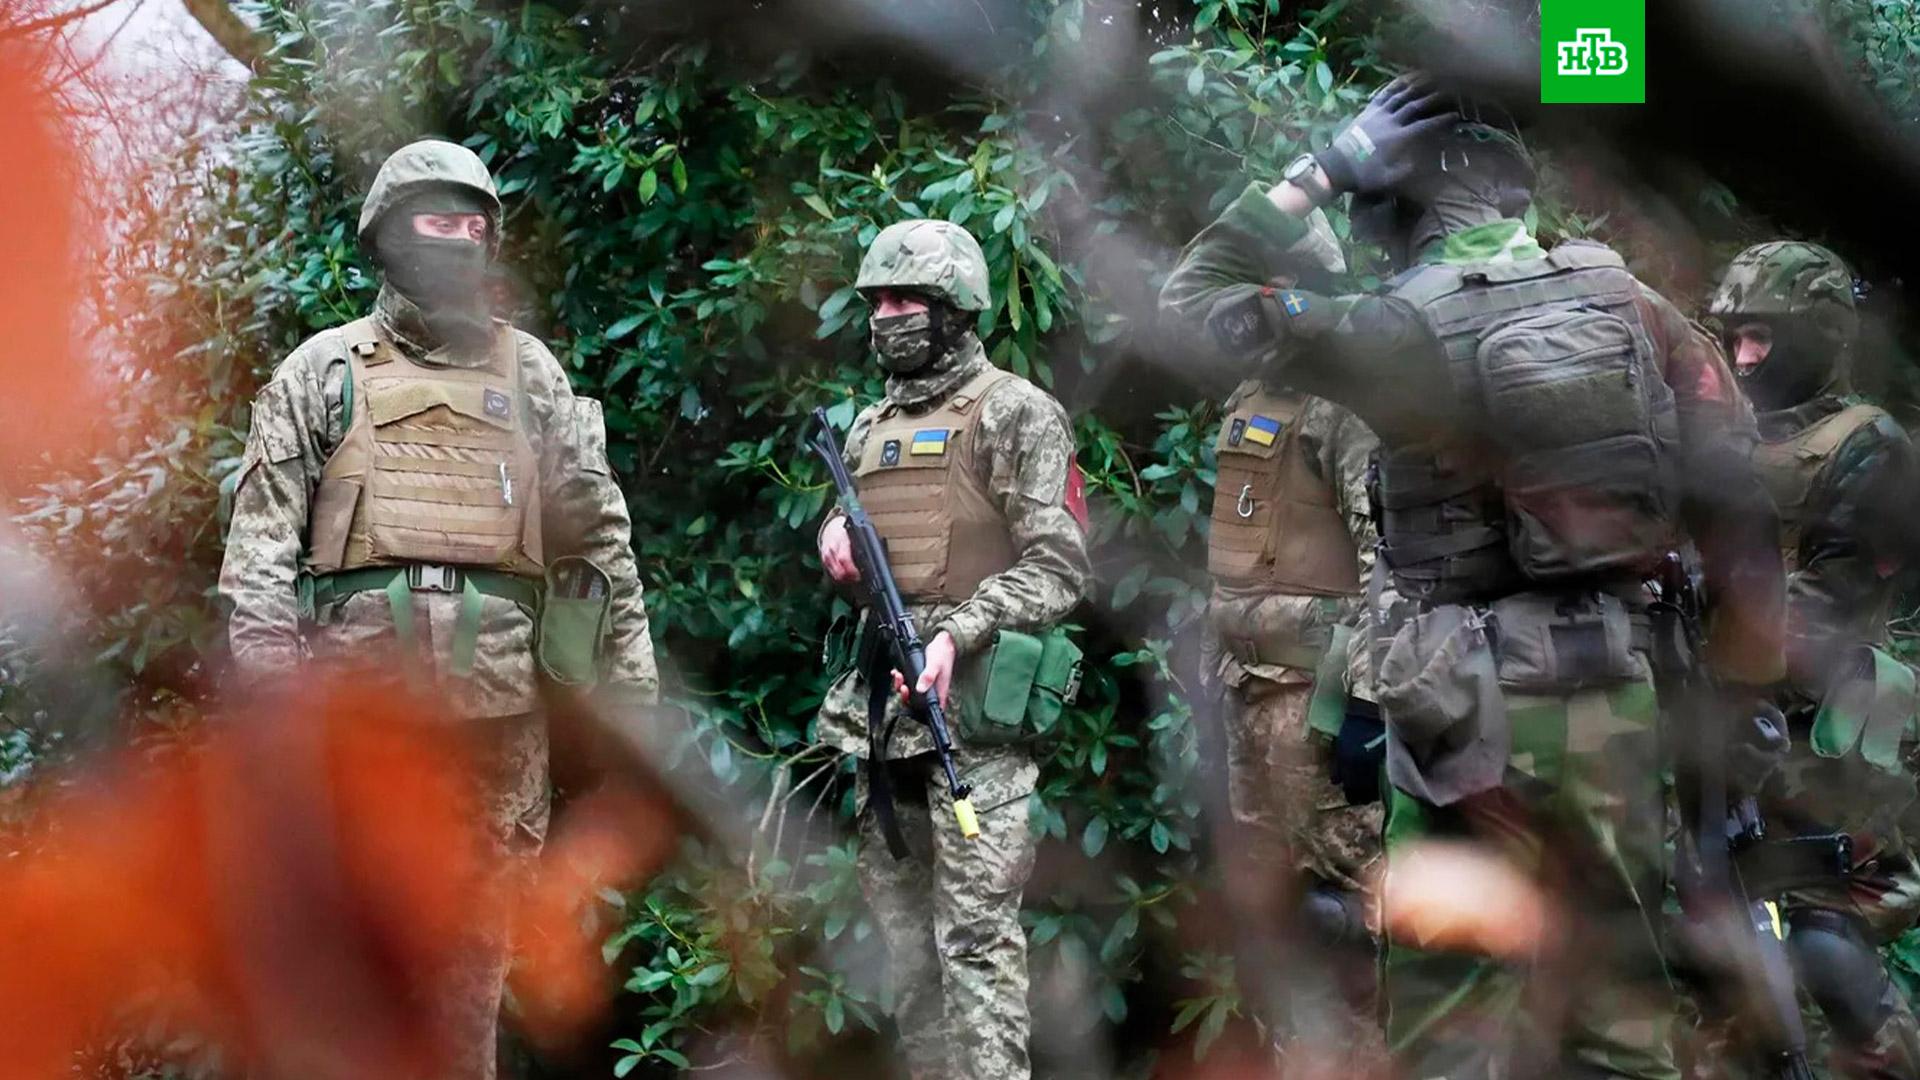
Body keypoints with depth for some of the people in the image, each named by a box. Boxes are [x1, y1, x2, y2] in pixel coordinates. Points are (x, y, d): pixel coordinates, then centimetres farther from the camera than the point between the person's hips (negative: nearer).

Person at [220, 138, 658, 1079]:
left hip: (497, 690, 2)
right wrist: (269, 672, -11)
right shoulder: (323, 372, 10)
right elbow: (263, 528, 2)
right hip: (360, 678, -2)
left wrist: (631, 670, 8)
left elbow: (597, 528, 14)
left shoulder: (530, 374, 16)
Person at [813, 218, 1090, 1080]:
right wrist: (835, 535, 4)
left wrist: (959, 633, -21)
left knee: (974, 923, -11)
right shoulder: (870, 426, 17)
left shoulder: (1016, 413, -5)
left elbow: (1056, 566, -10)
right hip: (882, 697, 8)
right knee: (896, 910, 10)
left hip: (973, 699, -7)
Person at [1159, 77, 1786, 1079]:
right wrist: (1749, 673, 9)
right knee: (1618, 997, 14)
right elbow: (1736, 493, 2)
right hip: (1613, 693, 4)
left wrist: (1321, 170, 4)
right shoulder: (1629, 298, 4)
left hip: (1476, 702, -4)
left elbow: (1195, 296, 3)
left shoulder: (1402, 324, -7)